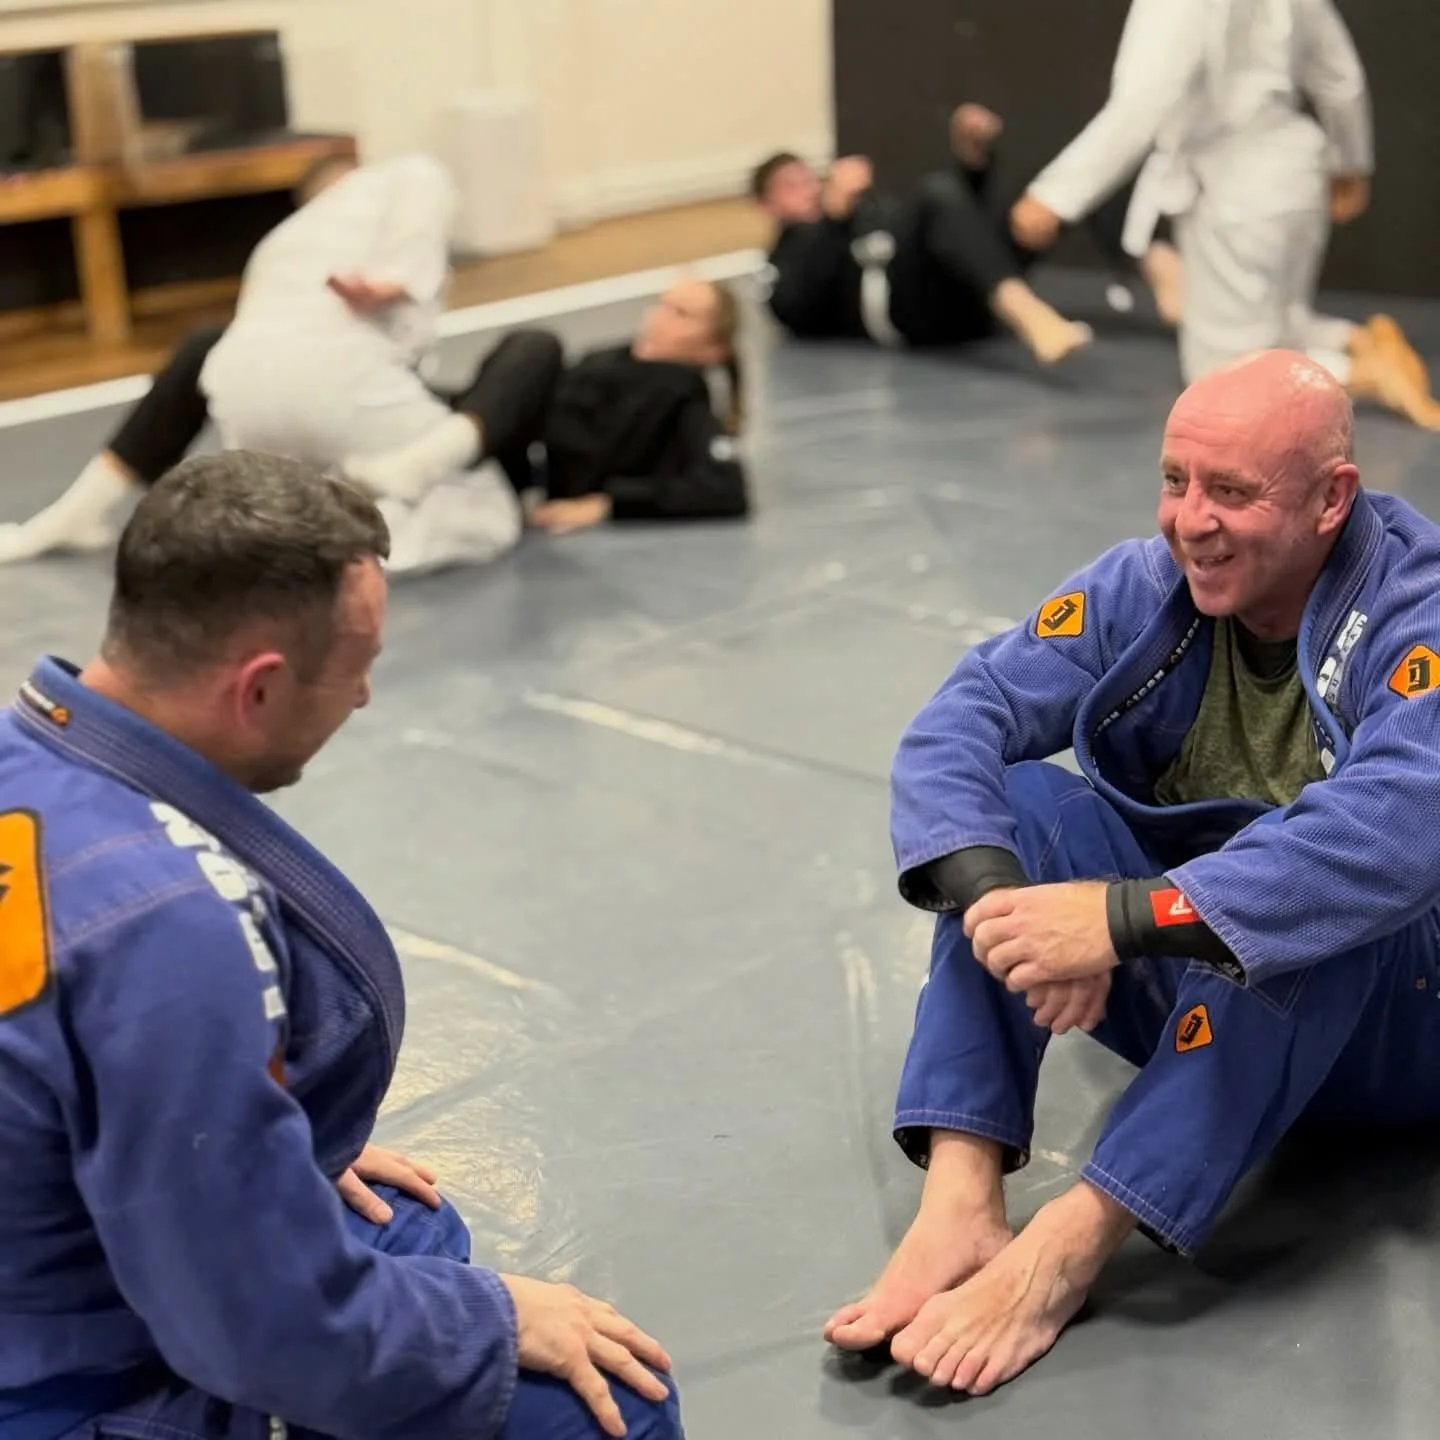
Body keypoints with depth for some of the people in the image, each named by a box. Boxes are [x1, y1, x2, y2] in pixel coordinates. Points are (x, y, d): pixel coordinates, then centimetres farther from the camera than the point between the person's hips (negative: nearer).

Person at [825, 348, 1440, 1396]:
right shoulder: (1148, 588, -7)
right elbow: (961, 719, -18)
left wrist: (1123, 917, -48)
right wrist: (1000, 901, -38)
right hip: (1188, 991, 4)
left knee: (1319, 890, -36)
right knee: (1007, 807, -19)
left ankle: (1067, 1248, -39)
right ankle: (962, 1205, -33)